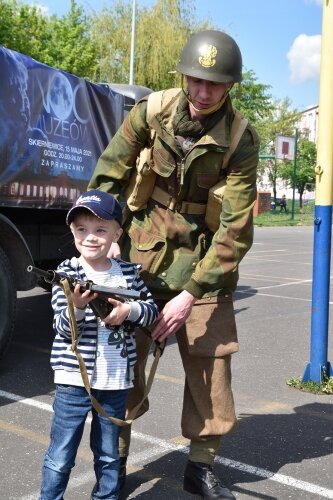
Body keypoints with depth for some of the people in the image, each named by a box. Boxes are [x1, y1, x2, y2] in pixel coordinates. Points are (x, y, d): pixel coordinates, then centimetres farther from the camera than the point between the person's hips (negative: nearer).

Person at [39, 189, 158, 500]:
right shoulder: (67, 272, -7)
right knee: (60, 458, 6)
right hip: (74, 379, -3)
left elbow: (152, 310, 5)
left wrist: (129, 310, -15)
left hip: (117, 381, 3)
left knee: (108, 456, 19)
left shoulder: (129, 272, 3)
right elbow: (63, 328, -12)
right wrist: (77, 306, -32)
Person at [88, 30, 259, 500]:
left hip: (203, 259, 0)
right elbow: (106, 180, -4)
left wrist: (193, 293, -21)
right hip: (140, 252, 1)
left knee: (210, 362, 2)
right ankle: (115, 460, 22)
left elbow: (236, 228, -17)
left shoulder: (241, 140, -14)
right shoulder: (150, 113, -9)